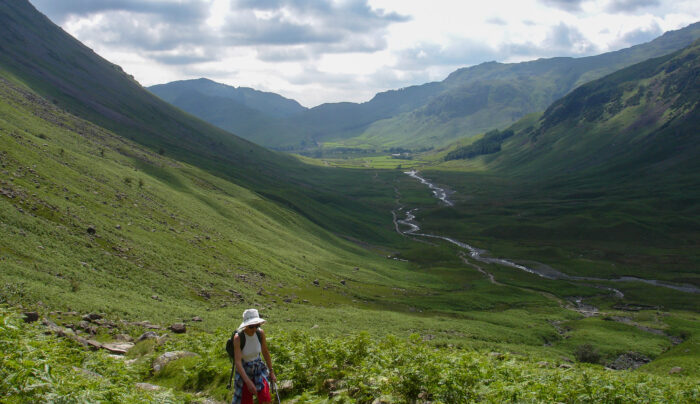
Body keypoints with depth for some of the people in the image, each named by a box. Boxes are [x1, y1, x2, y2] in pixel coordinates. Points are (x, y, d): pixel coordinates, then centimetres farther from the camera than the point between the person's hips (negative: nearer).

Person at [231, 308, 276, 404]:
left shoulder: (260, 333, -16)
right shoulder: (238, 337, -28)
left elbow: (265, 352, 0)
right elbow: (237, 362, -31)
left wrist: (271, 372, 6)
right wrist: (248, 382, -39)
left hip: (258, 367, 2)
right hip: (243, 371, -2)